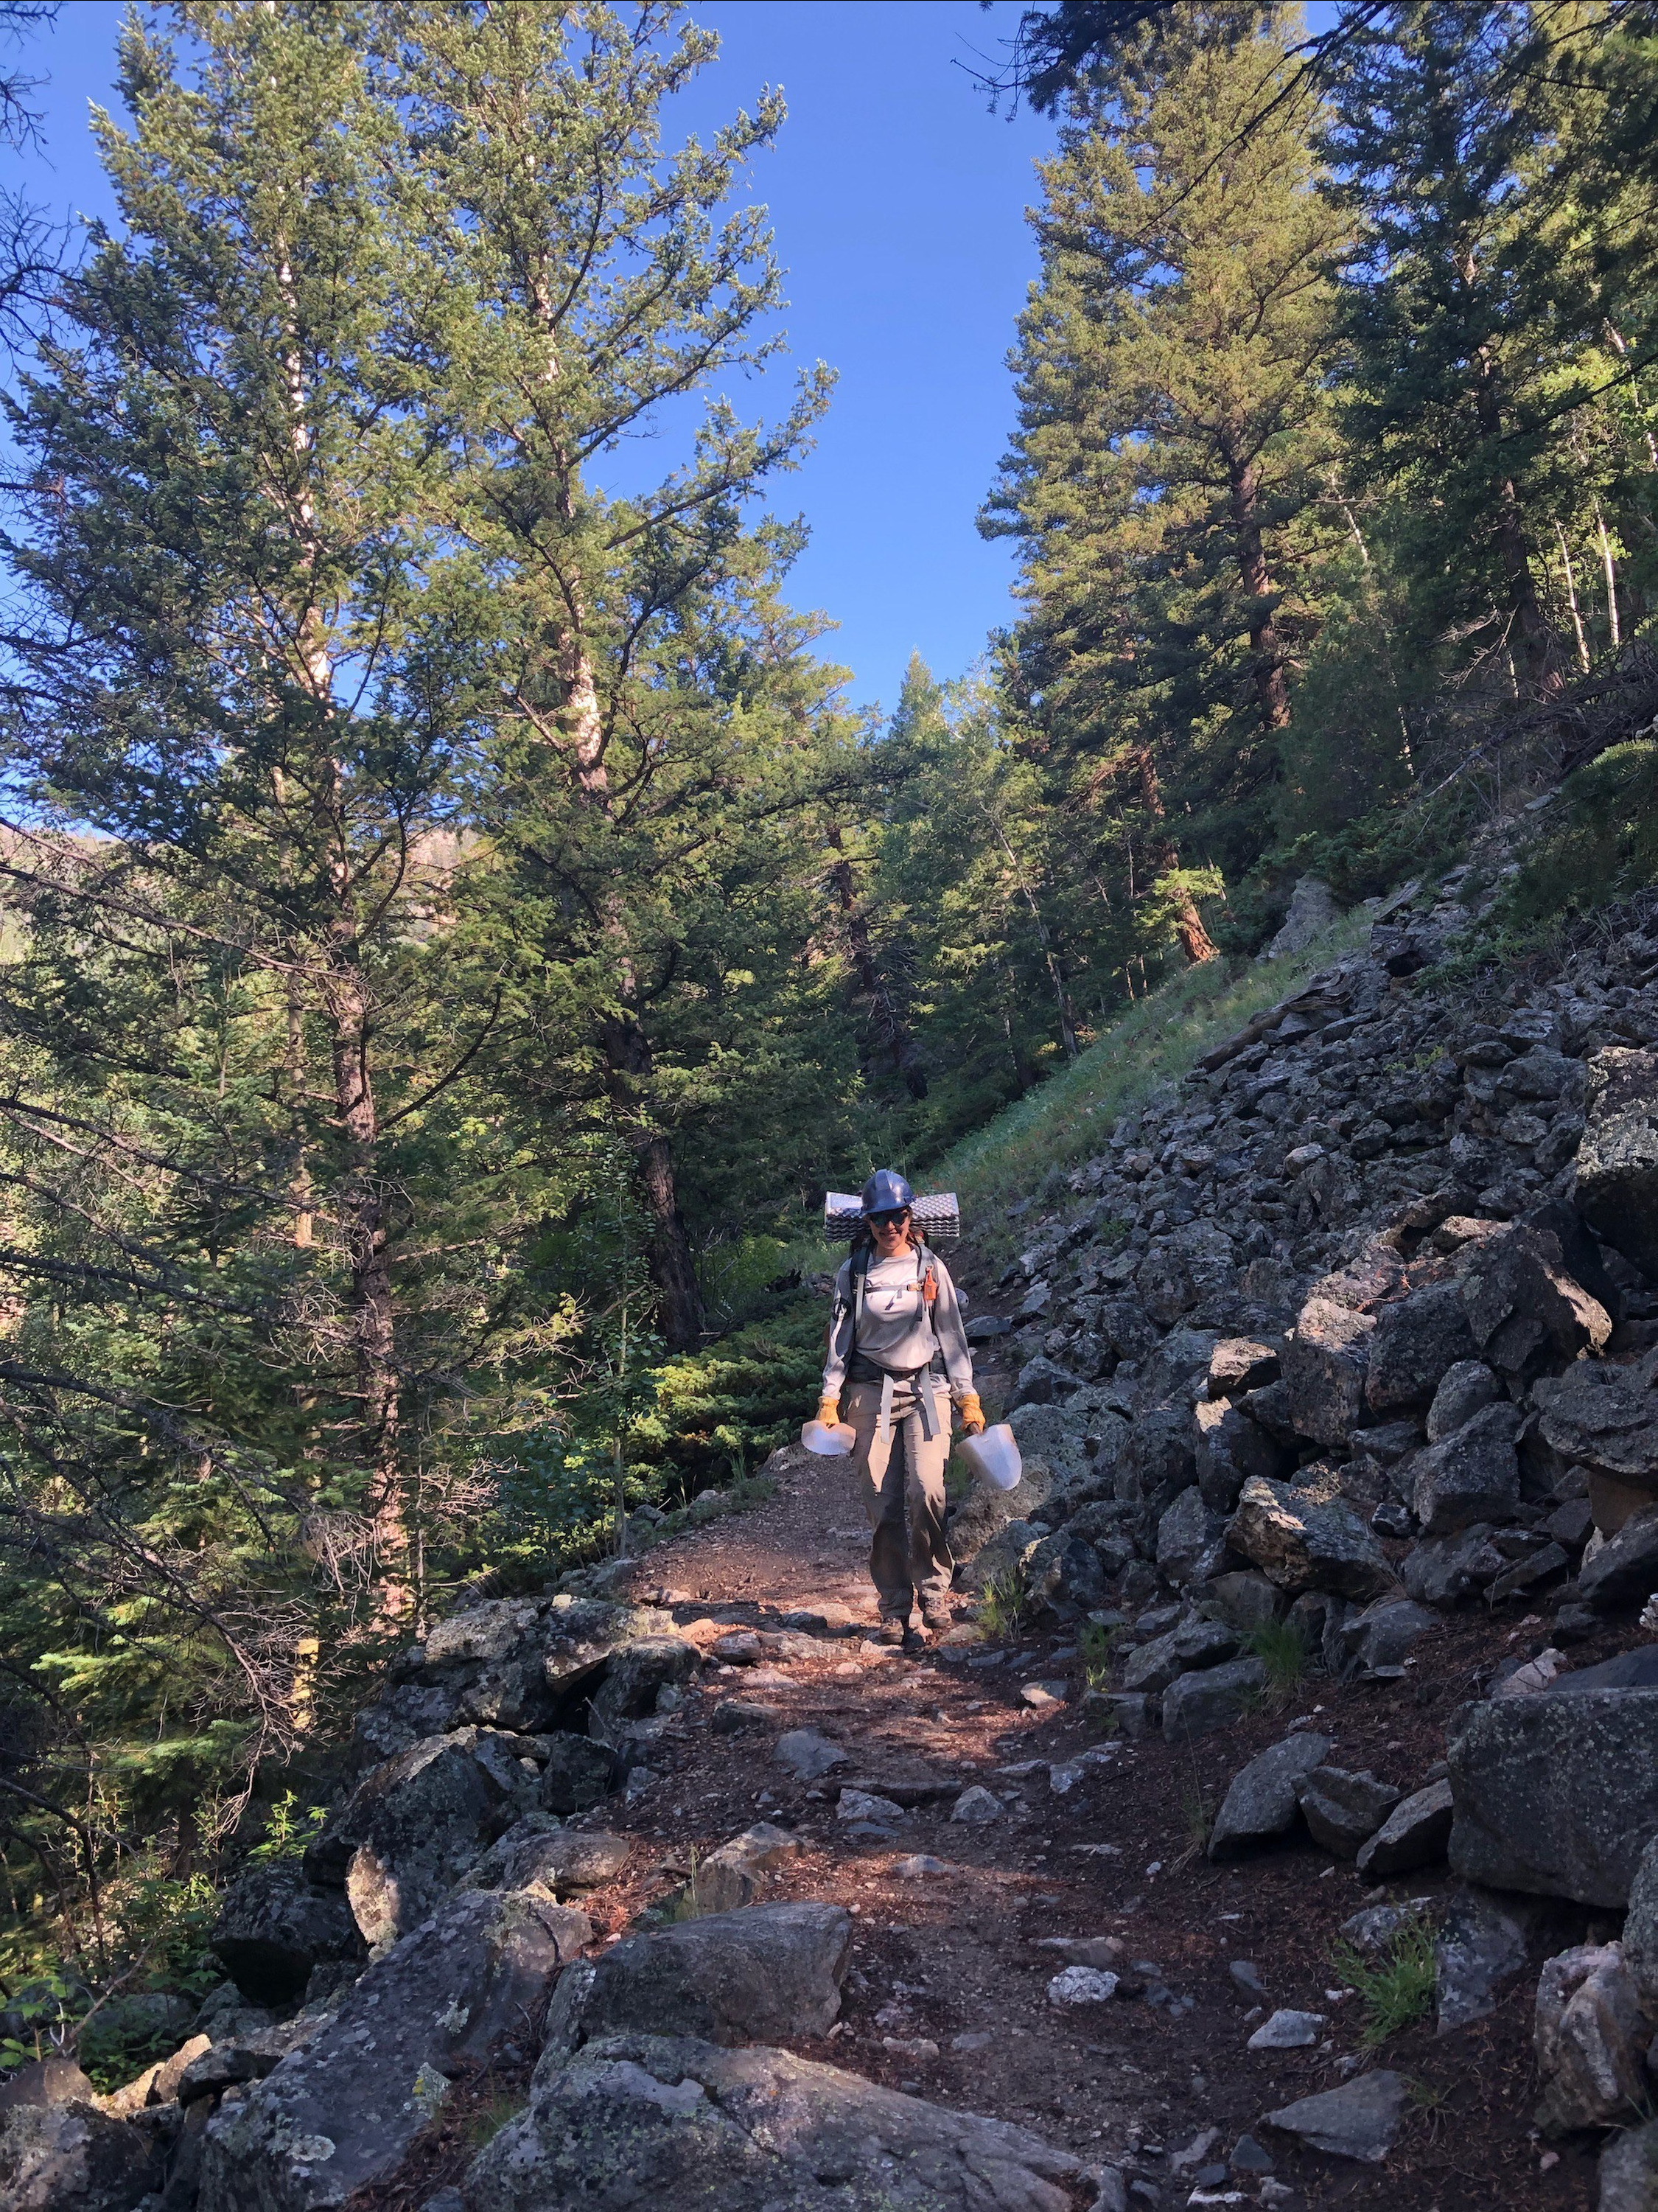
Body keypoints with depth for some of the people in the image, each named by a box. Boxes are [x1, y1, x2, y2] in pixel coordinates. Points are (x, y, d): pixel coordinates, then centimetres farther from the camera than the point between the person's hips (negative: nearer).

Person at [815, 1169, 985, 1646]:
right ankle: (894, 1611, 3)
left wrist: (969, 1399, 6)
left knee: (926, 1490, -19)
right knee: (882, 1505, -4)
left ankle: (934, 1591, -3)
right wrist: (829, 1400, 4)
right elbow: (840, 1338, 11)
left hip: (926, 1388, -1)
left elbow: (951, 1334, 10)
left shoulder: (930, 1267, 6)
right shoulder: (853, 1272, 8)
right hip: (870, 1392, 1)